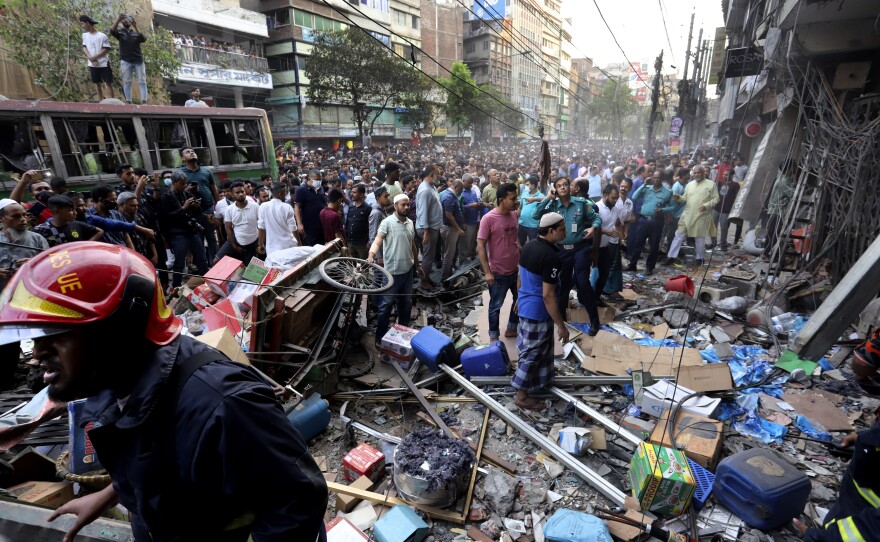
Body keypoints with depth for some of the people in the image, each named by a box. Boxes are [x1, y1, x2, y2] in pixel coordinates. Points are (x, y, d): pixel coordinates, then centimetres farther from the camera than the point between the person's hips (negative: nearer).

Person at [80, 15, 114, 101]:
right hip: (92, 65, 6)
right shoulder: (85, 35, 10)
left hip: (104, 64, -6)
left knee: (108, 83, -4)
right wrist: (91, 59, -11)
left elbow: (106, 50, -11)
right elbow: (84, 48, 6)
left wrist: (93, 57, -12)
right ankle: (100, 101, 15)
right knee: (98, 84, 10)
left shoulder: (102, 36, -8)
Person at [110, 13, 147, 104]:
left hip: (138, 60, 1)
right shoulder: (120, 32, 11)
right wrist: (118, 18, -15)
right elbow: (112, 31, -9)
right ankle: (128, 101, -2)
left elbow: (143, 39, -5)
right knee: (127, 81, -2)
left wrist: (135, 27, -15)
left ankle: (144, 101, -7)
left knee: (142, 81, -5)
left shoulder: (136, 33, 15)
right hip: (126, 61, -1)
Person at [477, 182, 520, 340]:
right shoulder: (488, 218, -18)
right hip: (498, 273, -6)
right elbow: (480, 246, -16)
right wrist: (487, 272, -18)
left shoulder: (515, 215, 0)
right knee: (495, 306, 11)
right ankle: (493, 336, 31)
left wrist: (522, 261, 14)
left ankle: (511, 328, 41)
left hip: (516, 269, 6)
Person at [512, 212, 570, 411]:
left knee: (527, 347, 24)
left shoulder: (529, 246, 0)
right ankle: (522, 395, 19)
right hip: (538, 312, -9)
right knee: (533, 352, 5)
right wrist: (561, 325, -20)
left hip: (525, 305, 9)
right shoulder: (551, 256, -27)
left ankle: (535, 380, 46)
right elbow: (548, 296, -27)